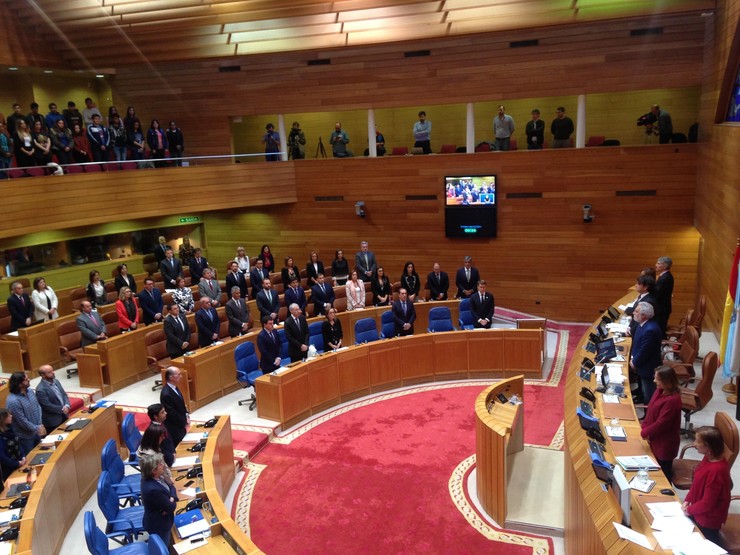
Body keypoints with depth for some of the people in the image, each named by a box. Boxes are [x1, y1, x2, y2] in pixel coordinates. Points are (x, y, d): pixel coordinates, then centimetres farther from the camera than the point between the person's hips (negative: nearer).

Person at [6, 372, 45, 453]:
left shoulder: (30, 391, -5)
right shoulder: (13, 401, -29)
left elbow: (38, 407, 3)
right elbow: (22, 421, -24)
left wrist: (40, 425, -6)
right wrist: (37, 428, -15)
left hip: (36, 431, 7)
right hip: (25, 435, -7)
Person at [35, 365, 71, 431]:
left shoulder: (56, 381, 4)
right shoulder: (40, 389, -21)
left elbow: (64, 395, 8)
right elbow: (48, 406, -22)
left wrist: (67, 406, -10)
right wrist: (62, 409, -15)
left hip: (64, 416, 7)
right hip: (52, 421, -7)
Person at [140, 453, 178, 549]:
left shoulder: (151, 477, -13)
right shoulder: (153, 489, -39)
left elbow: (171, 486, -1)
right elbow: (171, 507, -27)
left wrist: (172, 498, -19)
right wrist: (172, 501, -7)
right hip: (159, 525, -8)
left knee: (166, 546, 28)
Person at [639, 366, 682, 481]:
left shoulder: (672, 400, -29)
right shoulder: (660, 391, 0)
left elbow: (661, 423, -25)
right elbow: (650, 409, 8)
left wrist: (645, 432, -14)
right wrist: (645, 427, -3)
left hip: (665, 443, -8)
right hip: (657, 439, 8)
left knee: (663, 472, 10)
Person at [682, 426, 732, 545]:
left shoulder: (716, 470, -35)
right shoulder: (710, 457, -8)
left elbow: (707, 503, -26)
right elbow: (696, 482, 7)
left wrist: (689, 510, -12)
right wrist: (687, 500, 1)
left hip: (708, 519, -8)